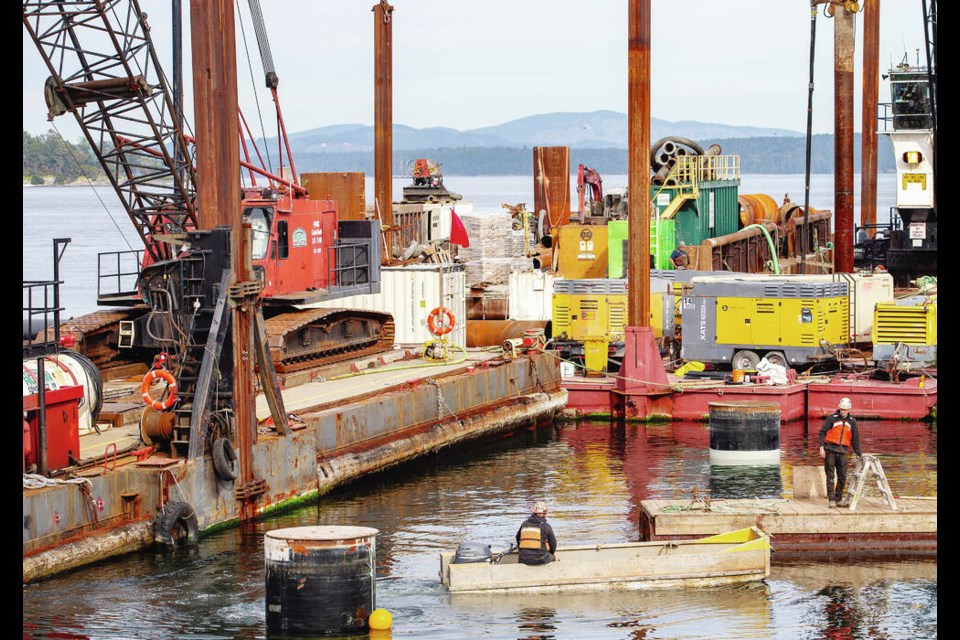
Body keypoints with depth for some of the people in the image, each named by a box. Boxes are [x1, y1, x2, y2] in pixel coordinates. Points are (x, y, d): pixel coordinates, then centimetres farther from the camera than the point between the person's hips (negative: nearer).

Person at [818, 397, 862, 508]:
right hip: (830, 450, -3)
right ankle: (831, 500, -3)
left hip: (842, 452, 4)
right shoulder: (832, 418, -1)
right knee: (830, 476, -3)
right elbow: (822, 432, -3)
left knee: (842, 477, 2)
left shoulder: (852, 421, 10)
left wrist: (859, 453, 12)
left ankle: (839, 499, 12)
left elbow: (855, 438, 15)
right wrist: (821, 447, -13)